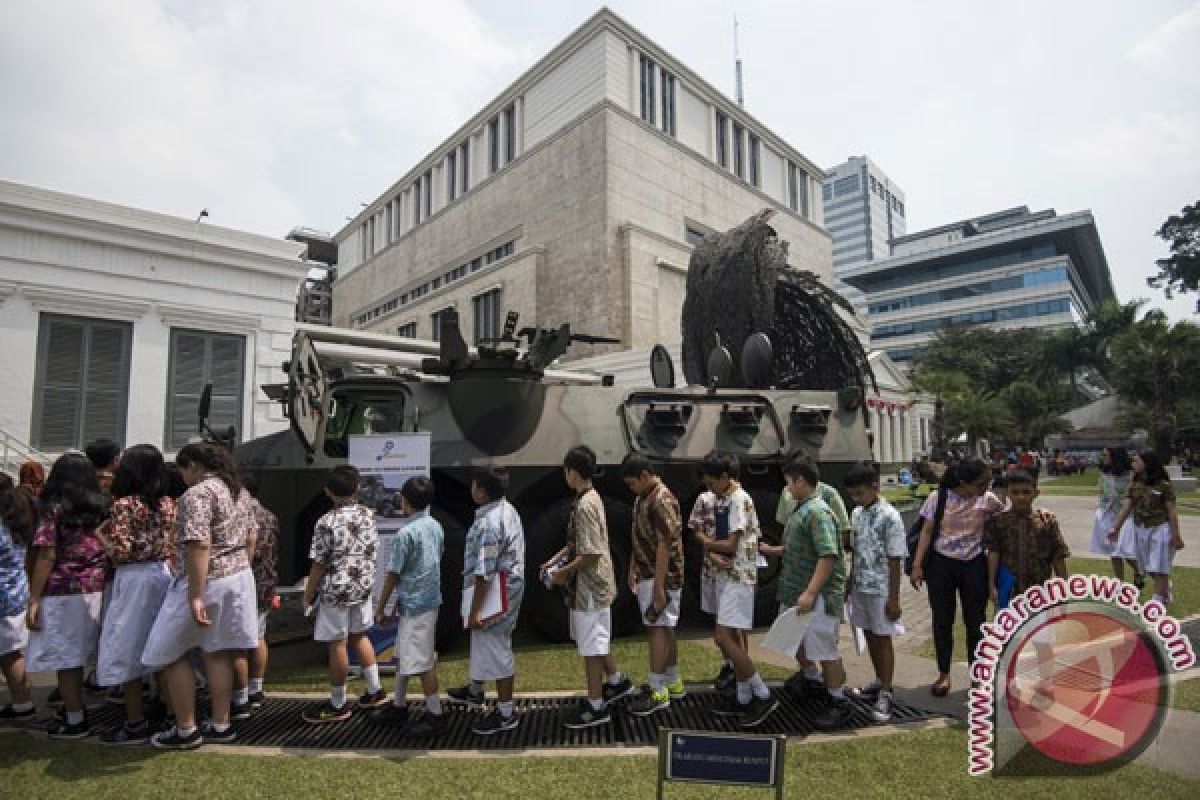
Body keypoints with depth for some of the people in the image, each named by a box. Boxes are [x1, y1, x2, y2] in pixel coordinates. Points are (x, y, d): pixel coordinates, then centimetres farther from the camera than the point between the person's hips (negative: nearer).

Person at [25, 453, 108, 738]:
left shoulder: (56, 509, -7)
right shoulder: (100, 508, 6)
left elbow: (47, 558, -10)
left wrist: (34, 600, -7)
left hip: (62, 592, -5)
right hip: (95, 590, 5)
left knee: (64, 659, 4)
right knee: (76, 656, 19)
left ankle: (75, 721, 10)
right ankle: (75, 708, 29)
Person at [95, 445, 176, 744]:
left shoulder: (125, 503, -12)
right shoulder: (168, 504, 6)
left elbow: (120, 552, -17)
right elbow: (172, 546, 8)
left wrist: (99, 533, -1)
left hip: (134, 579, -7)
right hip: (164, 575, 7)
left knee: (126, 649, 3)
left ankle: (136, 724, 8)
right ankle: (166, 707, 28)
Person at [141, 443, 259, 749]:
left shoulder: (196, 494, -17)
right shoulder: (228, 488, 11)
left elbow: (199, 545, -27)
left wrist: (195, 597, -28)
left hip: (206, 580, -8)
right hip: (238, 574, 8)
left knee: (170, 654, 9)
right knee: (217, 652, 14)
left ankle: (186, 730, 16)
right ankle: (221, 725, 20)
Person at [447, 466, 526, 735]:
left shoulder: (488, 523, -27)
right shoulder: (507, 509, 3)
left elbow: (485, 573, -26)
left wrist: (474, 611, -19)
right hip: (509, 588, 10)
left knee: (496, 651, 4)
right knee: (482, 643, 27)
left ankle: (505, 714, 20)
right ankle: (474, 691, 48)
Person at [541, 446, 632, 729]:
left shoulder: (585, 505, -24)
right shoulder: (589, 498, 7)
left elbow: (591, 554, -26)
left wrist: (564, 573, -15)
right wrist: (555, 560, 10)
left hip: (589, 588, -10)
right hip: (590, 586, 10)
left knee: (591, 647, 4)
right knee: (595, 642, 24)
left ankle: (596, 707, 17)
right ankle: (617, 681, 40)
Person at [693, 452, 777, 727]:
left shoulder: (740, 500, -17)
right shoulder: (719, 500, 11)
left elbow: (730, 544, -20)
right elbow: (713, 539, 11)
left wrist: (705, 541, -3)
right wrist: (715, 556, -10)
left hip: (739, 577, -9)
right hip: (725, 575, 9)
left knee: (723, 637, -11)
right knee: (734, 638, 14)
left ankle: (763, 696, 1)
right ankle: (743, 698, 25)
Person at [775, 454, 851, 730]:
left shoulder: (818, 512, -21)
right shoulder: (801, 509, 9)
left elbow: (828, 556, -27)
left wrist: (810, 593, -29)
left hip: (818, 595, -10)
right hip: (796, 591, 10)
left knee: (824, 649, 1)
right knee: (796, 640, 23)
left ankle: (840, 702, 18)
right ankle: (814, 680, 44)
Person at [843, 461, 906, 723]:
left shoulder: (890, 517, -16)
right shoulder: (856, 514, 4)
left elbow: (895, 561, -14)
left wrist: (894, 598, -13)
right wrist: (850, 582, 13)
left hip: (881, 589, -6)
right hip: (860, 587, 6)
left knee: (883, 639, 4)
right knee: (869, 635, 16)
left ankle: (885, 694, 15)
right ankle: (880, 681, 34)